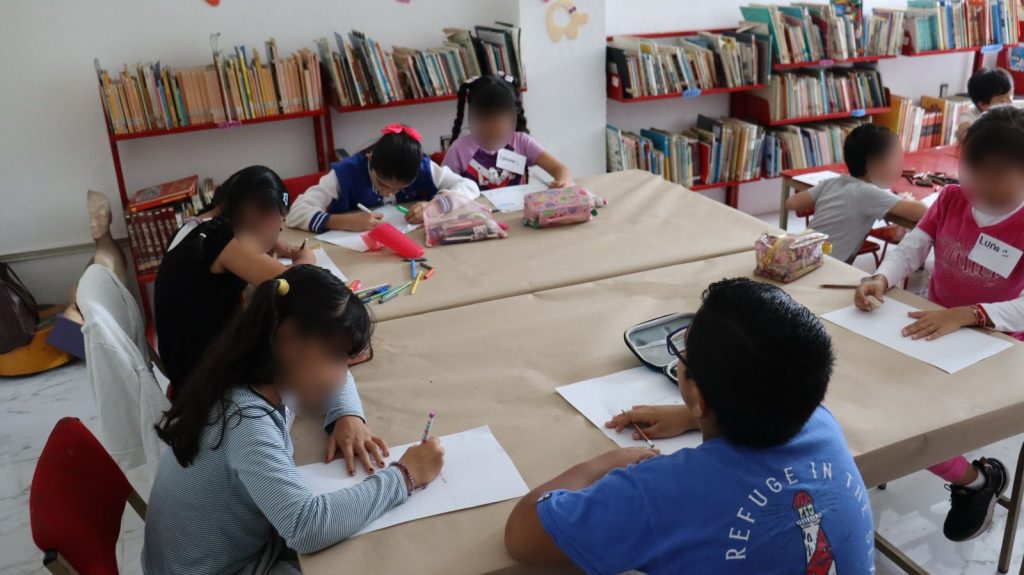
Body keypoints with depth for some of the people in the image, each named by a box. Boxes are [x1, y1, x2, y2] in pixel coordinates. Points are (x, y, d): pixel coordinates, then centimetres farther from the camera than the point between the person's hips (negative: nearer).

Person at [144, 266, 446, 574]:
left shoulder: (255, 374, -8)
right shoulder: (245, 421, -33)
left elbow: (332, 373, 11)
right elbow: (307, 527, -45)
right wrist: (404, 475, -34)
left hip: (247, 545, 7)